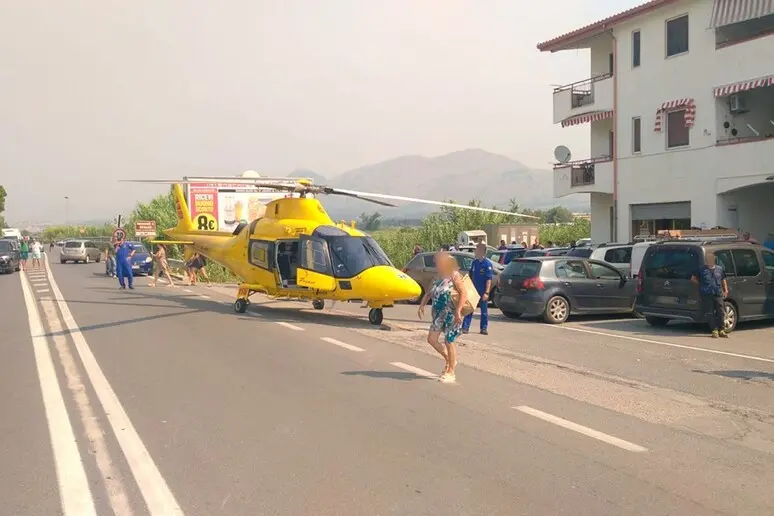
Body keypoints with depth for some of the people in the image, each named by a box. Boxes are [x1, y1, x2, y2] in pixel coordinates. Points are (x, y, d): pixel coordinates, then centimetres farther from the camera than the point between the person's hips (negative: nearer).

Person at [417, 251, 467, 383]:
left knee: (448, 342, -2)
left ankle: (451, 372, 12)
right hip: (439, 314, 8)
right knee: (432, 339, 6)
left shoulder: (454, 275, -12)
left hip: (451, 314, -8)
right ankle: (449, 360, 26)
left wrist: (458, 311, -26)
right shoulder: (439, 277, 10)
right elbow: (429, 293, 20)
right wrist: (422, 305, 9)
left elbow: (463, 294, -19)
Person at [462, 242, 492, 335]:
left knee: (484, 310, 6)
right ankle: (465, 328, 6)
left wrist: (486, 293, -19)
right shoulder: (474, 262, 6)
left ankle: (484, 329, 15)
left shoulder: (487, 264, -11)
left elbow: (489, 279, -14)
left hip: (482, 292, -5)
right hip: (473, 291, 5)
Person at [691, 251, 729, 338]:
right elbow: (693, 278, 11)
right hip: (707, 295, -3)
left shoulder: (720, 269, 13)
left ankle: (722, 330, 8)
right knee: (711, 314, -2)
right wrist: (701, 285, 3)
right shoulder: (702, 269, 3)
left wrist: (726, 290, 12)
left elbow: (723, 280, 23)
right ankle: (715, 331, 3)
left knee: (721, 312, -1)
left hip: (718, 294, 3)